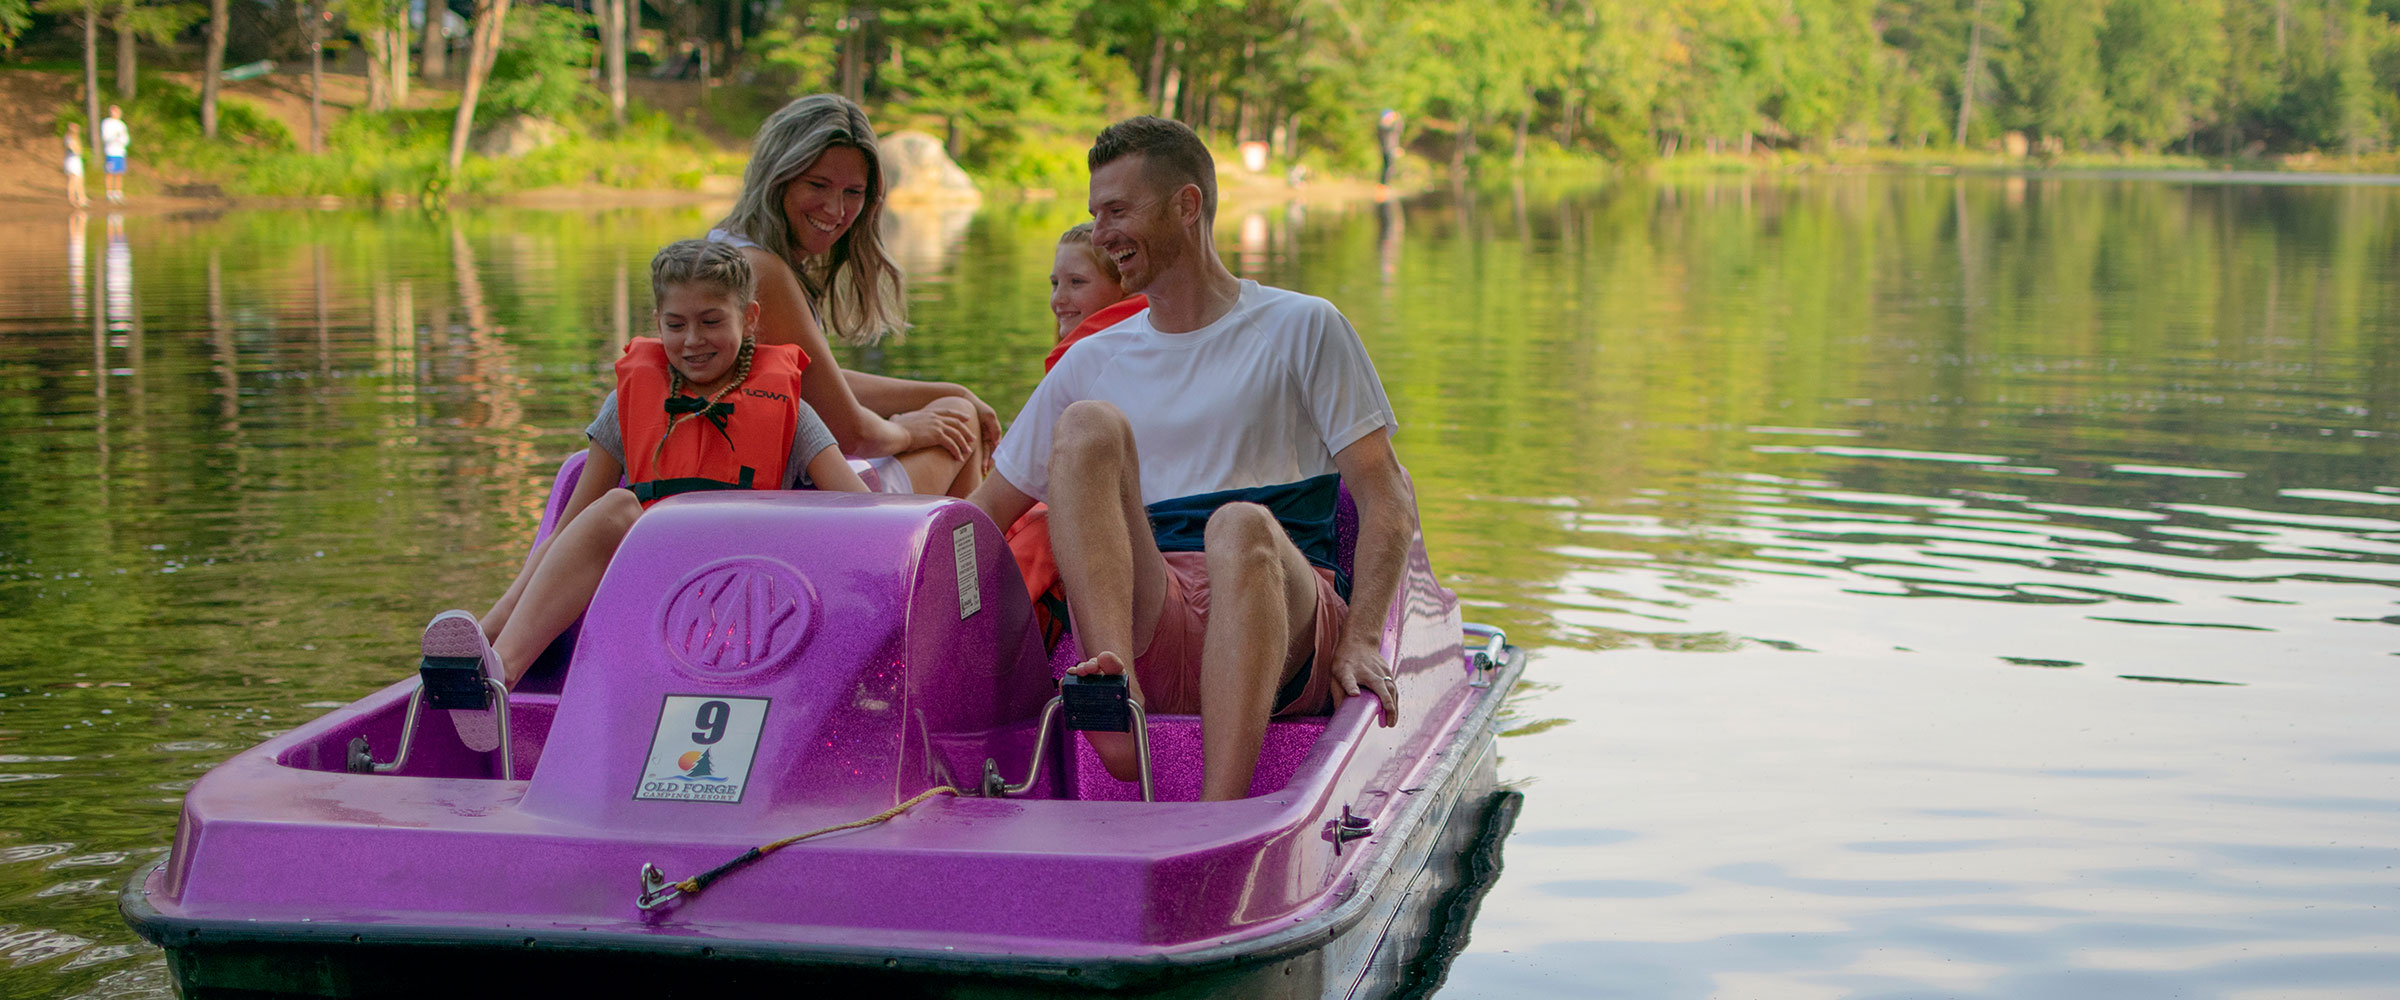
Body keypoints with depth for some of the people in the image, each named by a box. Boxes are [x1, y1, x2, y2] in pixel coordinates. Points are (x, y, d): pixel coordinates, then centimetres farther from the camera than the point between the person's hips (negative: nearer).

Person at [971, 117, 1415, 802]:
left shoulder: (1301, 328, 12)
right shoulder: (1094, 362, 23)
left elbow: (1388, 502, 4)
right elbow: (985, 516, 24)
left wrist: (1361, 642, -11)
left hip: (1282, 626, -2)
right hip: (1145, 626, 3)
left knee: (1242, 525, -37)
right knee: (1090, 425, -20)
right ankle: (1115, 692, -43)